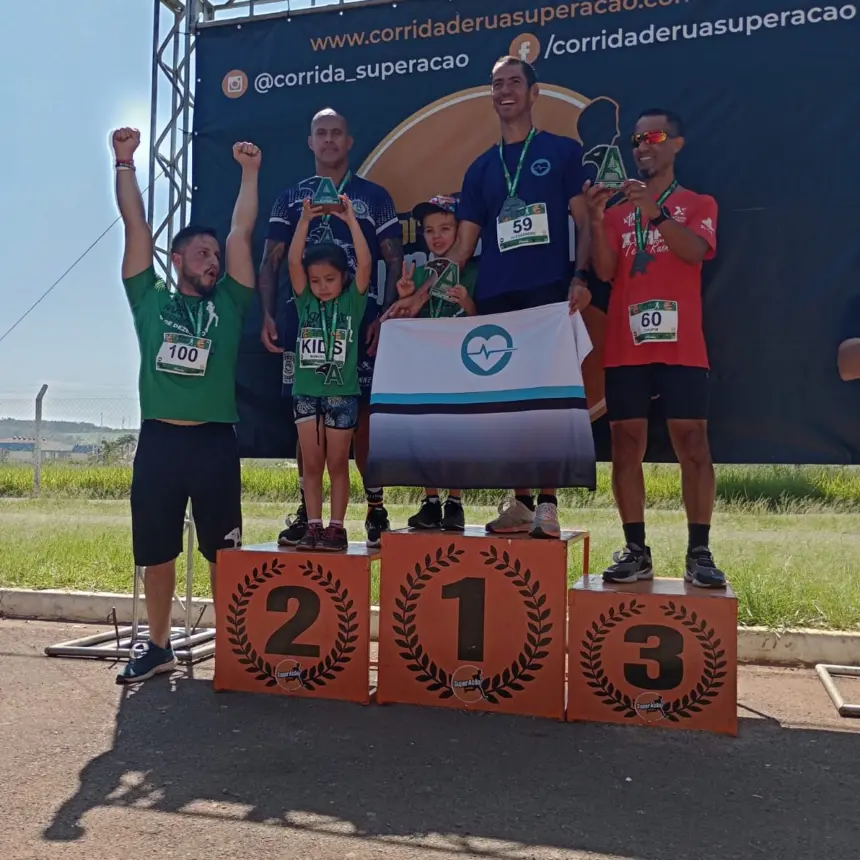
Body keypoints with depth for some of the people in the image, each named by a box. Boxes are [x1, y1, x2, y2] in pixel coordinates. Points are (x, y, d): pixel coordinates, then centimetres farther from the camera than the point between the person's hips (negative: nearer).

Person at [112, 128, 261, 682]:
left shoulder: (229, 304, 10)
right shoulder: (150, 299, 11)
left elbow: (242, 234, 6)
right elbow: (137, 226, 9)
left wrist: (250, 172, 5)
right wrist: (125, 162, 7)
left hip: (215, 441, -1)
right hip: (158, 439, 1)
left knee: (223, 551, 5)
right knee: (155, 552, 10)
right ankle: (159, 647, 25)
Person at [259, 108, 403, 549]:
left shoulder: (374, 196, 11)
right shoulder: (291, 198, 16)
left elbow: (394, 261, 5)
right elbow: (271, 262, 11)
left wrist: (387, 315, -8)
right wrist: (268, 316, -3)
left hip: (361, 321, -2)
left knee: (363, 412, -5)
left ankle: (376, 508, 4)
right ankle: (306, 509, 12)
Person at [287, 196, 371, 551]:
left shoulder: (352, 301, 0)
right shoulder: (306, 302, 5)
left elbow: (364, 262, -12)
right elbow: (293, 260, -6)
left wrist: (350, 219, -13)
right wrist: (305, 219, -11)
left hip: (342, 392, -2)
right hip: (306, 392, 2)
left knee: (337, 464, 4)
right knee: (311, 465, 5)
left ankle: (337, 528, 10)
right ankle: (313, 526, 11)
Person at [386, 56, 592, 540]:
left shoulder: (563, 151, 9)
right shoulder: (482, 168, 18)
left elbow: (585, 222, 3)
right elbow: (463, 246, 16)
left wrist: (580, 277, -14)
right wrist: (420, 296, 9)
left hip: (549, 293, -4)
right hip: (494, 298, 4)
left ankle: (548, 504, -4)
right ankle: (519, 502, 10)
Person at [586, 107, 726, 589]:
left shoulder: (698, 204, 11)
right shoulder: (618, 210, 17)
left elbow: (696, 251, -9)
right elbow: (605, 271, 3)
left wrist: (655, 212, -22)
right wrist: (597, 220, -11)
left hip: (681, 347, -2)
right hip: (625, 348, 2)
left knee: (694, 445, -6)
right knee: (627, 445, -1)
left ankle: (699, 554, -1)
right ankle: (636, 552, 6)